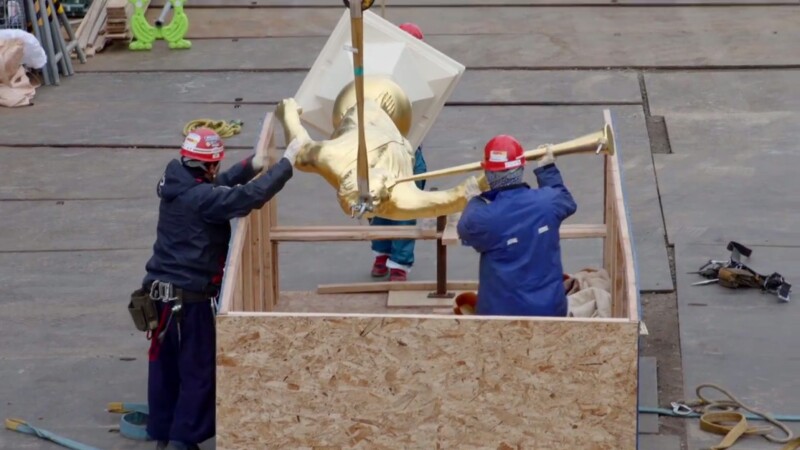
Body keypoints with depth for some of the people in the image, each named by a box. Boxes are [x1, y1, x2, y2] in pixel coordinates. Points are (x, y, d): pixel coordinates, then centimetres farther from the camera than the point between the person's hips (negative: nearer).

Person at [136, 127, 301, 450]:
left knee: (164, 365, 15)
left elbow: (217, 187, 19)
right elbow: (251, 196, -30)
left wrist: (252, 166, 11)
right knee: (199, 370, 3)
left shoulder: (175, 185, 5)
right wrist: (286, 163, -22)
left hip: (161, 291, 8)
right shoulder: (201, 197, -21)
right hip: (191, 297, -8)